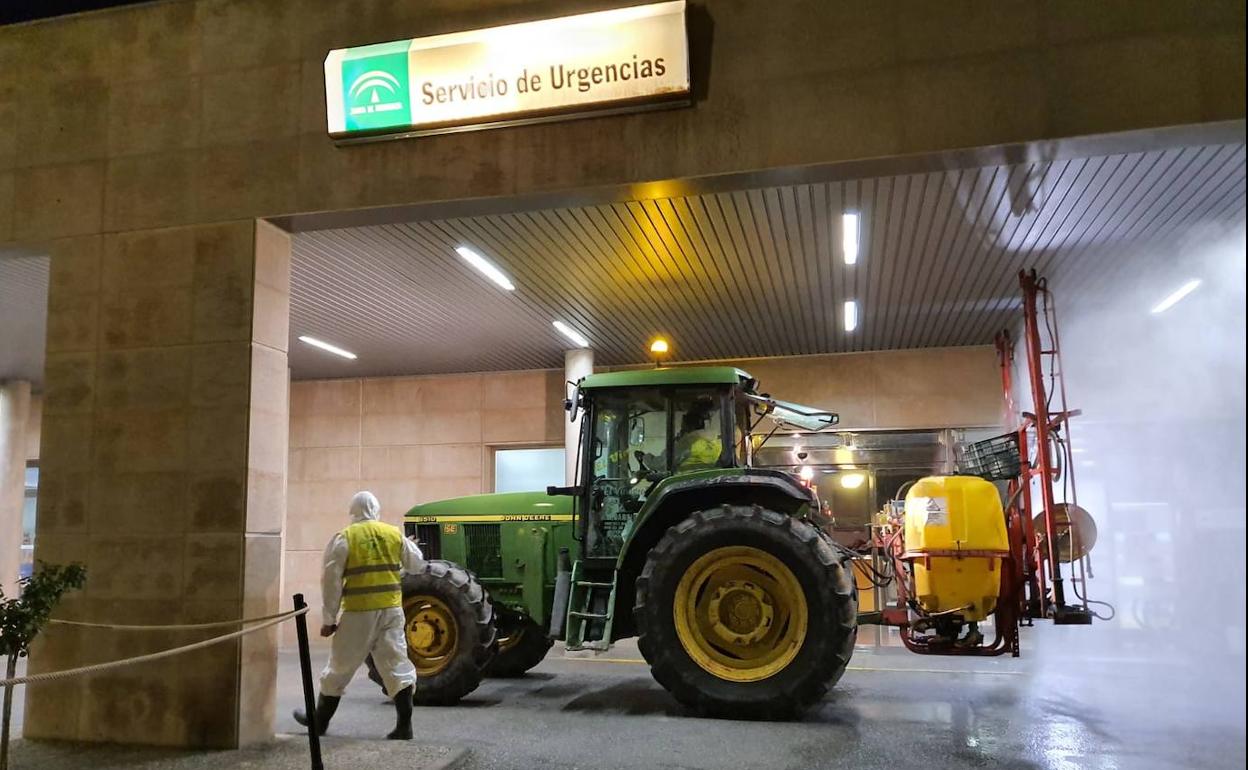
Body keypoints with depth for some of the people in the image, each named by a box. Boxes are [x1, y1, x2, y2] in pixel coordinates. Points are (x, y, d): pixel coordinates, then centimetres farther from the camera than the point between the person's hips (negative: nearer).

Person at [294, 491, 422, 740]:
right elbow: (415, 565, 13)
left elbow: (331, 581, -6)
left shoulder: (344, 538, -4)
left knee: (340, 666, 13)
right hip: (391, 610, 2)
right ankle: (404, 725, 1)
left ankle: (320, 721, 30)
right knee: (396, 664, 5)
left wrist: (328, 619, 0)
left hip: (359, 612, -2)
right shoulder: (395, 534, 3)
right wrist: (409, 545, 34)